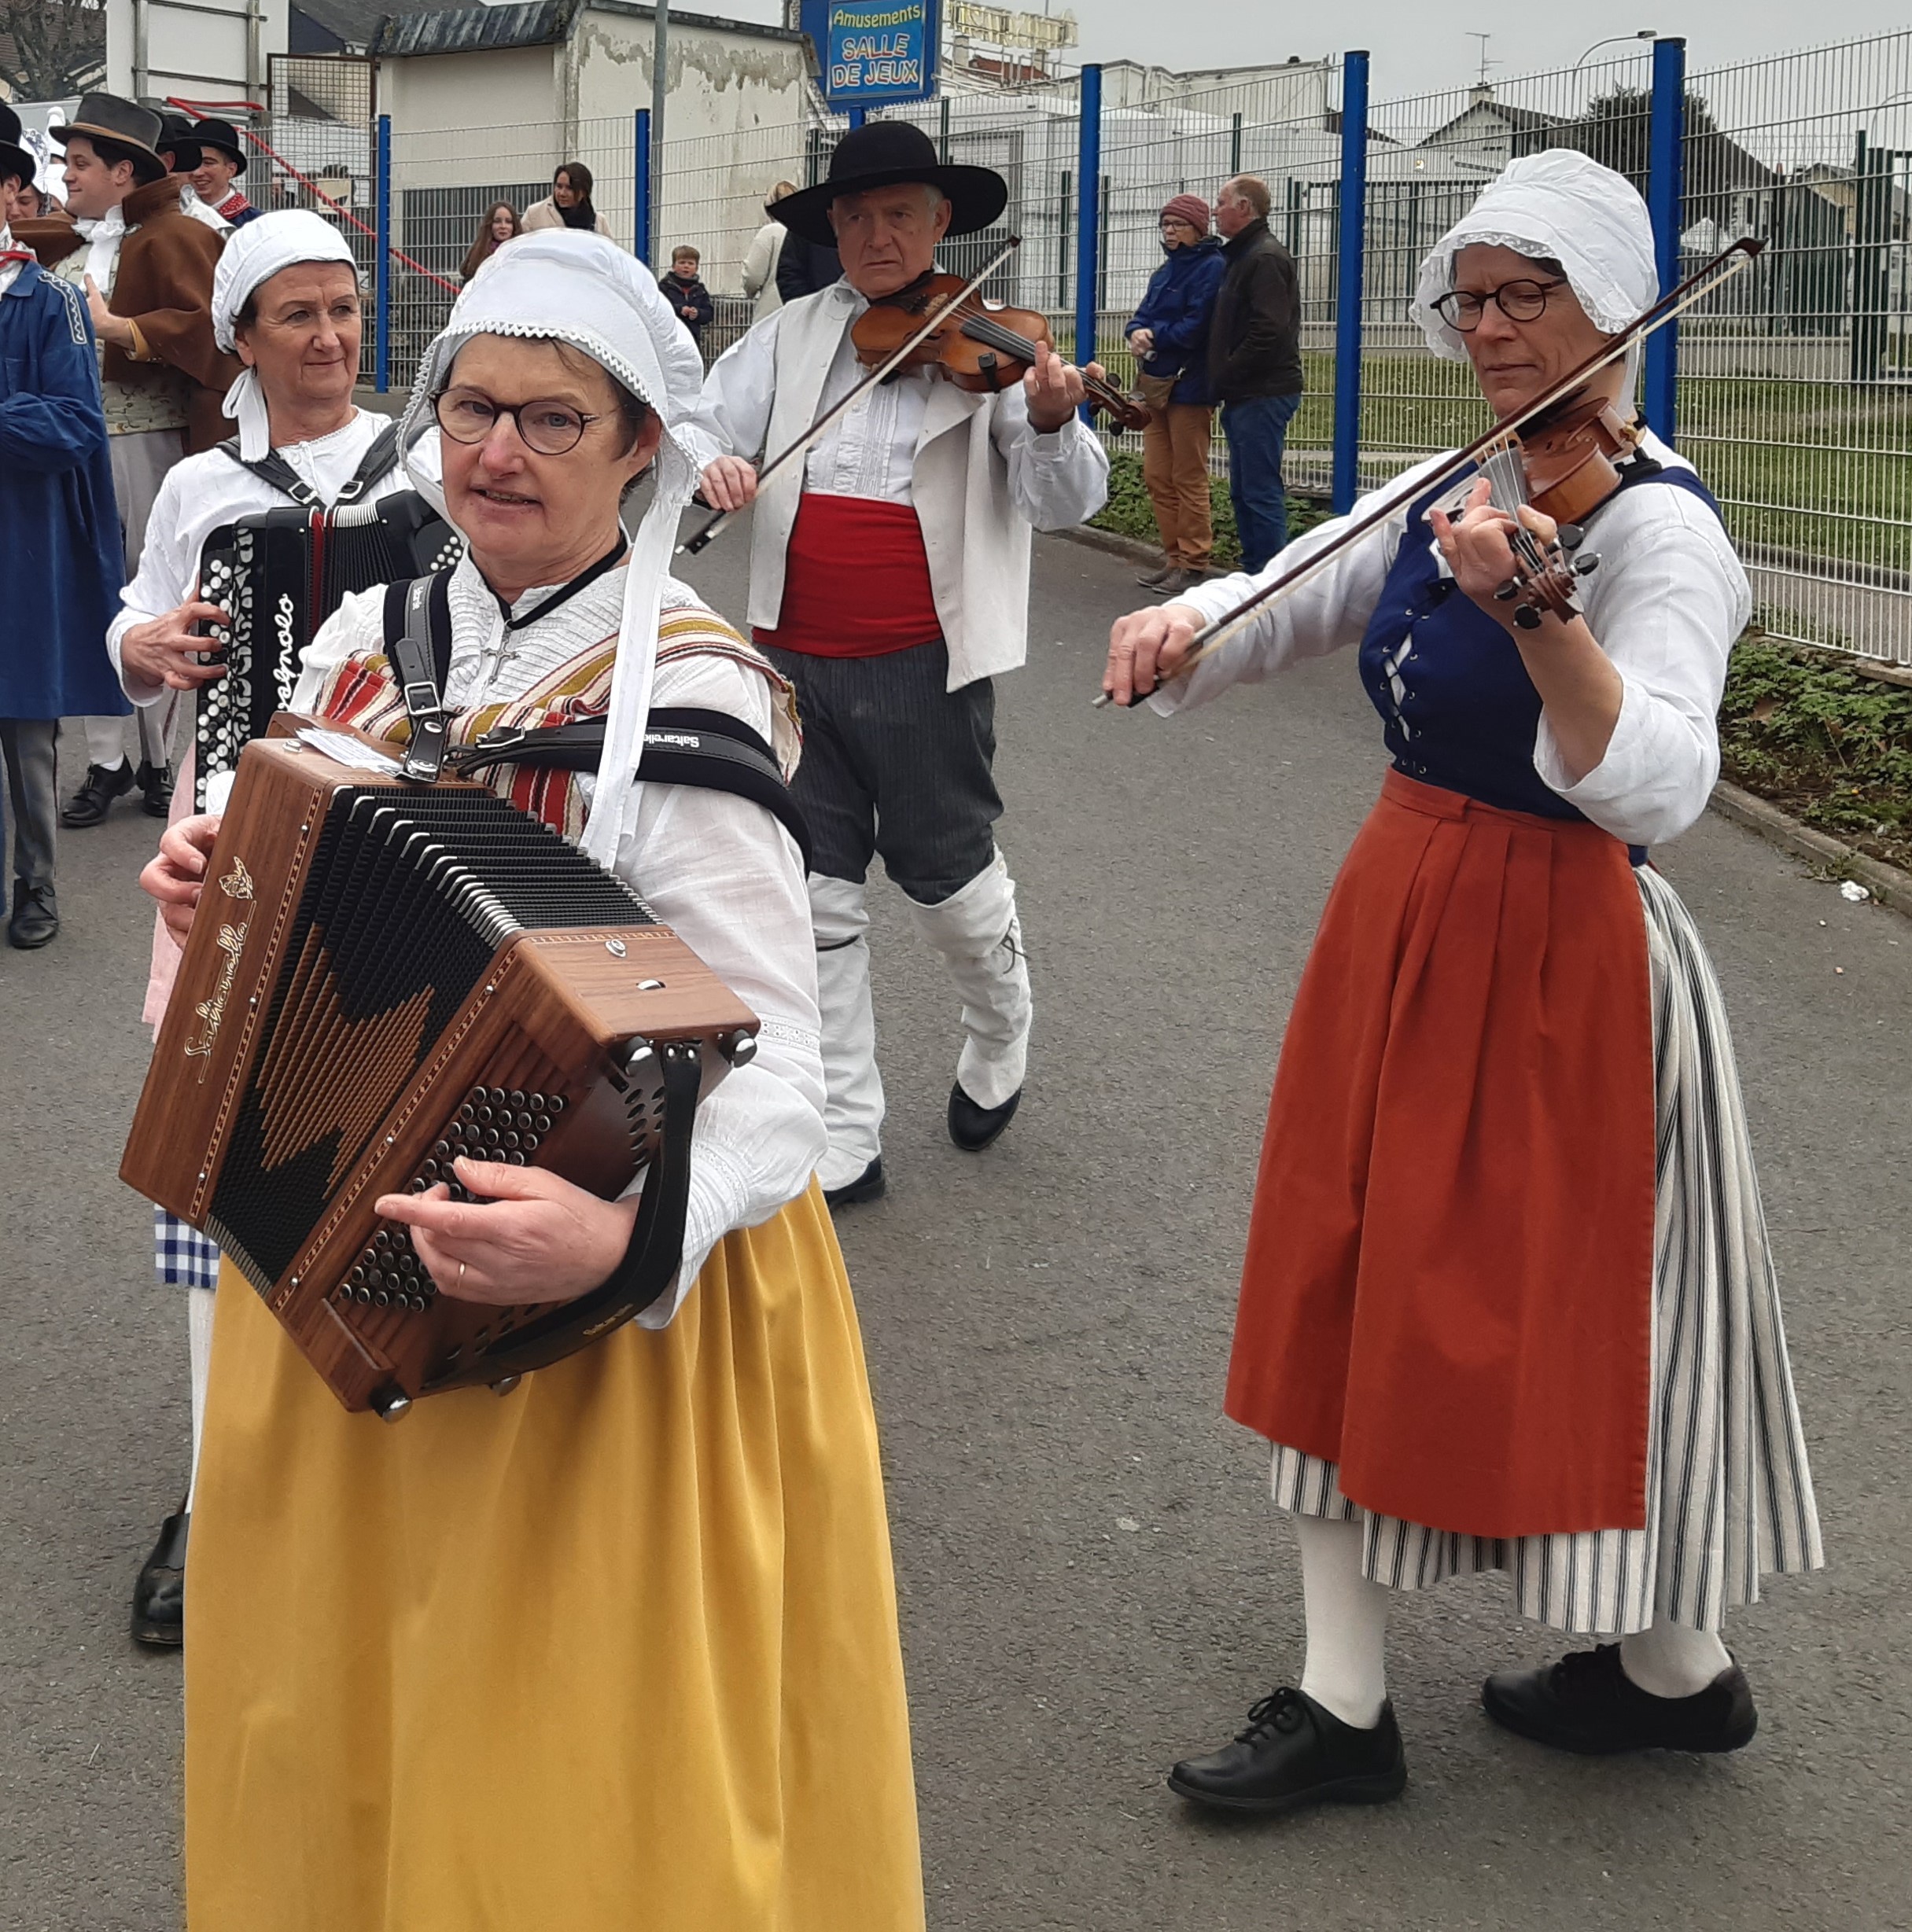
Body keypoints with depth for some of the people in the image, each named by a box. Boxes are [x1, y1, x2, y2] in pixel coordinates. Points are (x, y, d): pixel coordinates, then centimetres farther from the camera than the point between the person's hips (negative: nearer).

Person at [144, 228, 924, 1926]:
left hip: (605, 1308, -6)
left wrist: (625, 1231, -41)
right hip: (341, 1268, 6)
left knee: (565, 1746, 7)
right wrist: (213, 887, -5)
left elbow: (768, 1058, -23)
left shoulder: (687, 692, -18)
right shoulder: (369, 637, 2)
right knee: (338, 1708, 19)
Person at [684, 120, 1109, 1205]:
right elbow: (703, 422, 6)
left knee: (950, 877, 10)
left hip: (925, 665, -3)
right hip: (799, 659, 4)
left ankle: (1001, 1040, 42)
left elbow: (1066, 503, -11)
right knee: (819, 897, 6)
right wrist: (709, 462, -18)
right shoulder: (790, 337, 8)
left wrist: (1050, 422, -32)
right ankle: (844, 1143, 16)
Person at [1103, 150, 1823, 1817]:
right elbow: (1289, 606, 9)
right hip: (1402, 922, 8)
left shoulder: (1658, 528, -16)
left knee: (1562, 1315, 4)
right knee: (1351, 1295, 10)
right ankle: (1345, 1703, 20)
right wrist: (1181, 629, -13)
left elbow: (1655, 787, -31)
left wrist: (1533, 617, -47)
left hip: (1553, 959, -8)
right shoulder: (1450, 490, 7)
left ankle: (1679, 1671, 29)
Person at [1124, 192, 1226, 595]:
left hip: (1190, 386, -8)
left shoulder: (1211, 268, -10)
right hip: (1157, 384, 8)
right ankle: (1174, 558, 17)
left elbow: (1196, 328, -18)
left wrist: (1153, 335, -7)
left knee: (1189, 479, -3)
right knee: (1157, 476, 9)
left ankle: (1193, 564, 2)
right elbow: (1143, 316, 13)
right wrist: (1138, 332, -9)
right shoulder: (1165, 271, 18)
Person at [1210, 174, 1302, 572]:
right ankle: (1254, 572, 20)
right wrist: (1221, 382, 11)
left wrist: (1224, 378, -15)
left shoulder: (1266, 259, -12)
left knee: (1261, 492, -9)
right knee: (1244, 492, 14)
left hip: (1262, 396, -11)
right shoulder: (1241, 257, 21)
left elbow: (1268, 333, -22)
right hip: (1244, 397, 11)